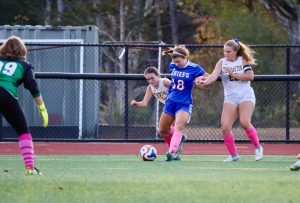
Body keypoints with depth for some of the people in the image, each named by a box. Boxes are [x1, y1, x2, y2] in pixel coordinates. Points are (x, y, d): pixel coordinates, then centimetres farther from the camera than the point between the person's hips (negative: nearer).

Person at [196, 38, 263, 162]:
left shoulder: (243, 60, 0)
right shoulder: (222, 62, 2)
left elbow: (250, 76, -10)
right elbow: (214, 75, -14)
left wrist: (233, 74, -14)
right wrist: (204, 82, -34)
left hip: (246, 96, -3)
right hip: (230, 98, 3)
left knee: (244, 122, -23)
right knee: (225, 127, -10)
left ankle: (258, 147, -2)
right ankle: (233, 155, 6)